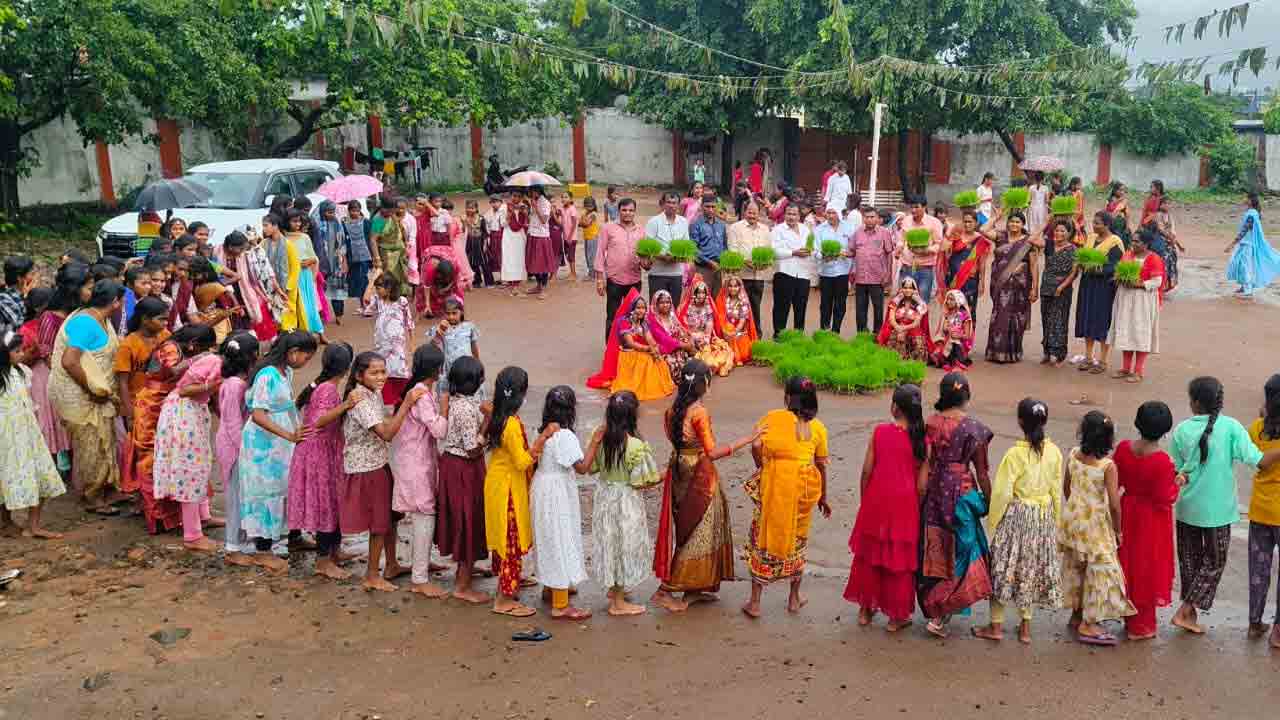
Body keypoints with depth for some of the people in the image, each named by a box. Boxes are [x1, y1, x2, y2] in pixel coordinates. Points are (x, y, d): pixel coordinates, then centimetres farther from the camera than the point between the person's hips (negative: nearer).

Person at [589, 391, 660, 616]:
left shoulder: (601, 437, -8)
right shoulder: (636, 445, -25)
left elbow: (592, 467, 3)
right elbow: (641, 482, -20)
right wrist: (661, 477, -3)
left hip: (603, 494, 6)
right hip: (625, 499, -6)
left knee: (609, 541, 22)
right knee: (625, 545, 8)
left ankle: (613, 587, 41)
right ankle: (619, 602, 19)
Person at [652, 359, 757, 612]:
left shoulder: (673, 409, 2)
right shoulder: (700, 412, -21)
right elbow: (712, 452, -20)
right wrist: (746, 440, -18)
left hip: (680, 474, 8)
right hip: (700, 476, -8)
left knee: (686, 529, 17)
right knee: (697, 534, 2)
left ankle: (694, 589, 26)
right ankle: (665, 590, 3)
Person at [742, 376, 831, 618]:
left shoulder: (772, 417, -3)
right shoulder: (817, 427, 2)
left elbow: (756, 446, -14)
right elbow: (822, 465, 6)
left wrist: (762, 467, 7)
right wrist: (822, 498, 17)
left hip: (772, 487, -2)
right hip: (802, 488, 2)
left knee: (763, 540, 10)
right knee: (796, 541, 19)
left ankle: (754, 602, 14)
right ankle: (794, 599, 31)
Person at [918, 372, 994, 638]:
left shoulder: (930, 424, -5)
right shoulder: (975, 428, -8)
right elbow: (982, 471, -4)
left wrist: (922, 494, 9)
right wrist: (989, 503, 6)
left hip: (934, 492, 2)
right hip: (962, 493, -2)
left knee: (935, 550, 14)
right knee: (961, 550, 7)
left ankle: (933, 608, 26)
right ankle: (941, 613, -1)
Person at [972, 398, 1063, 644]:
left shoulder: (1015, 454, -20)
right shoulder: (1054, 452, -5)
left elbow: (1002, 494, -16)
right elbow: (1057, 492, 4)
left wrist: (992, 523, -3)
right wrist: (1054, 522, 16)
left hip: (1016, 516, -5)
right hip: (1044, 518, 5)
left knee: (1005, 567, 9)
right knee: (1032, 568, 16)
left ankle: (996, 626, 17)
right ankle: (1025, 628, 24)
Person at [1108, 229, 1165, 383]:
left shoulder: (1153, 259, -9)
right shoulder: (1127, 255, 9)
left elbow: (1157, 282, -13)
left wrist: (1138, 284, -22)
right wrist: (1120, 278, -7)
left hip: (1143, 300, -6)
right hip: (1125, 298, 6)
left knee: (1141, 334, -2)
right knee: (1126, 332, 10)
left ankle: (1138, 371, 4)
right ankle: (1126, 368, 20)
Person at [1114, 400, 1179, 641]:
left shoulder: (1123, 448, -12)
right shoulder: (1162, 461, -26)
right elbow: (1165, 499, -19)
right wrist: (1176, 483, -5)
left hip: (1128, 511, 5)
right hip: (1152, 519, -4)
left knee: (1128, 563, 19)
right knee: (1147, 568, 10)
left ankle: (1129, 617, 34)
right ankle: (1141, 626, 22)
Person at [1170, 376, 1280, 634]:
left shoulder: (1182, 429, -7)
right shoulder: (1231, 427, -13)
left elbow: (1175, 469, -3)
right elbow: (1259, 462, -17)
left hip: (1187, 507, 2)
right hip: (1217, 509, -2)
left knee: (1190, 561, 17)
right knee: (1214, 563, 13)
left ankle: (1190, 613, 27)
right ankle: (1184, 612, 9)